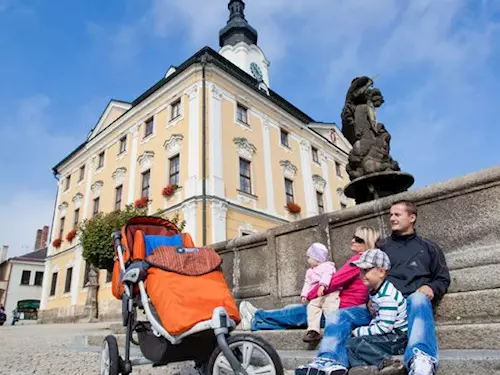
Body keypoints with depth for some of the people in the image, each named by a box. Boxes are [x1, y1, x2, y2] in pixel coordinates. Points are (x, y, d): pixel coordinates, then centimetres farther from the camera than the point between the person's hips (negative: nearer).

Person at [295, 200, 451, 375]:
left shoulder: (428, 247, 18)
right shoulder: (382, 246, 22)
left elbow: (443, 279, 16)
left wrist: (431, 288, -7)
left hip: (411, 303, -2)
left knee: (419, 299, -39)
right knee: (338, 316, -19)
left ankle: (421, 359, -57)